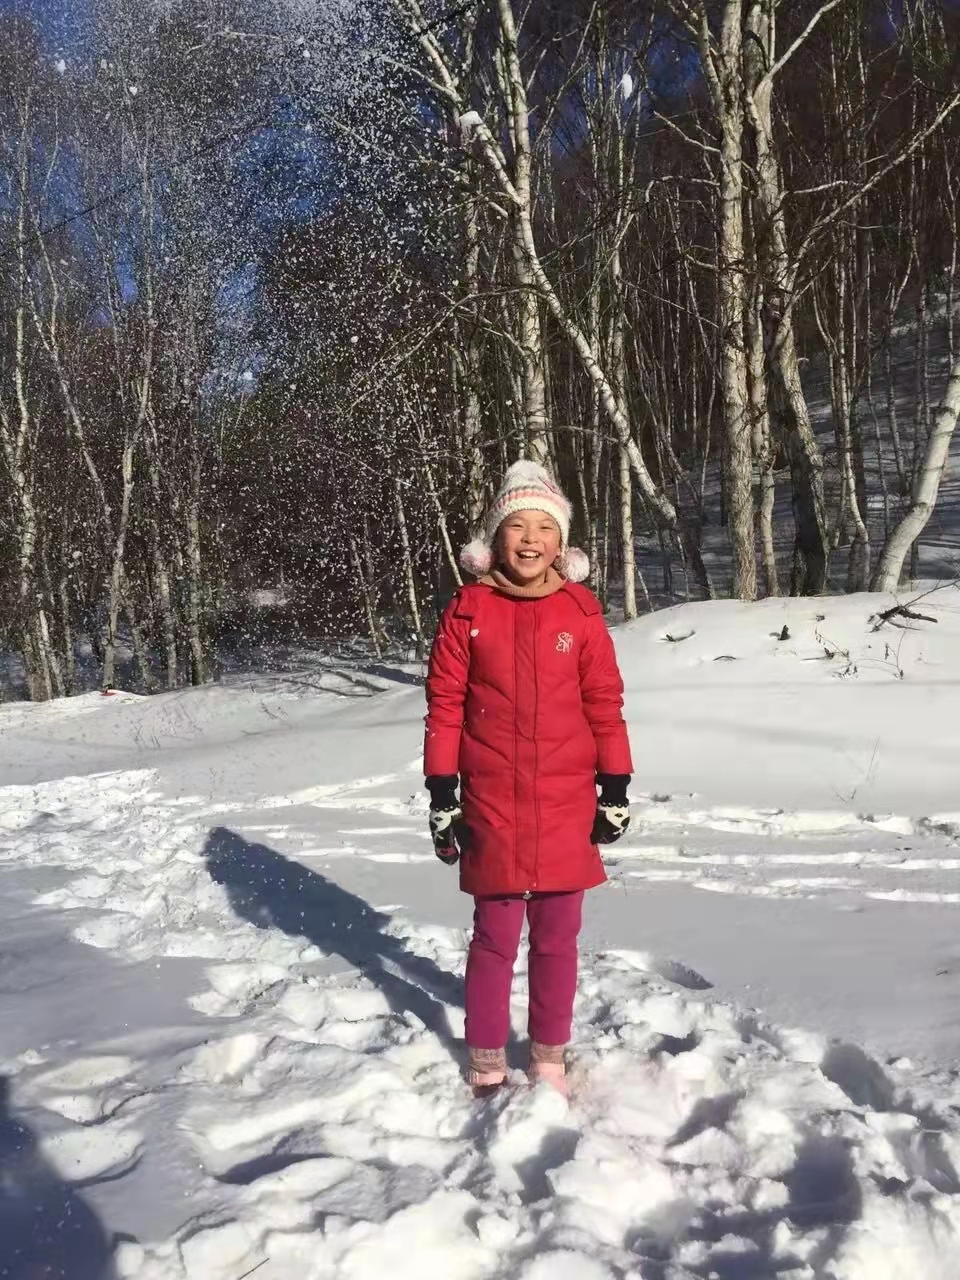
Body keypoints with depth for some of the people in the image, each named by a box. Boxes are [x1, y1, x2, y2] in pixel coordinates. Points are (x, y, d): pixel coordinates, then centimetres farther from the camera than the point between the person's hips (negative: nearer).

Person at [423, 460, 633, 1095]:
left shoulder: (581, 611, -1)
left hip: (566, 806, 1)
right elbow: (445, 706, -1)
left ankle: (549, 1061, 30)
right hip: (492, 807, -1)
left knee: (556, 938, 12)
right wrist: (442, 797, -2)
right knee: (495, 938, 8)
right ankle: (487, 1064, 27)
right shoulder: (468, 611, -4)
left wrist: (616, 791, 3)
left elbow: (605, 704, 3)